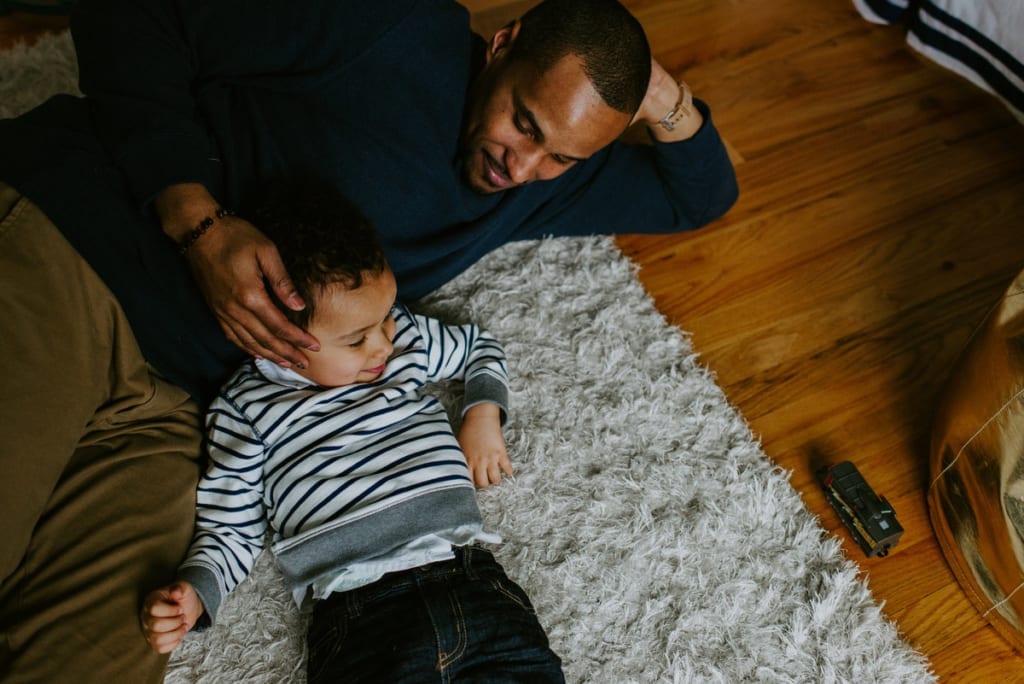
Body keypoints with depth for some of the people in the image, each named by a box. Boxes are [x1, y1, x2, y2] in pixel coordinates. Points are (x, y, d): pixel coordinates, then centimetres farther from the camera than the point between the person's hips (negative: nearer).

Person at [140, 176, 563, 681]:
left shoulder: (408, 337, 15)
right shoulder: (245, 409, 7)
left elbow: (480, 347, 33)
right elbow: (231, 528, 11)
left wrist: (482, 415, 16)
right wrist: (193, 593, -6)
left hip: (468, 578, 2)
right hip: (356, 613, -2)